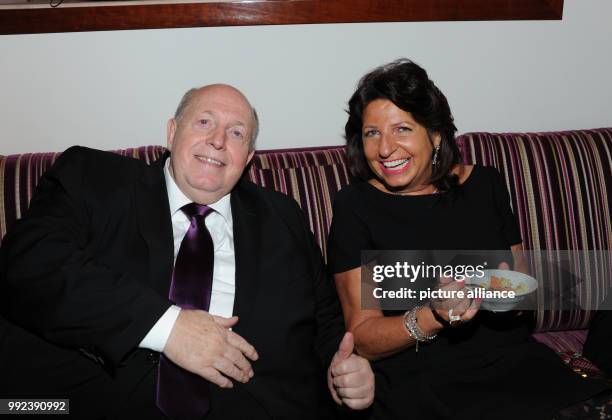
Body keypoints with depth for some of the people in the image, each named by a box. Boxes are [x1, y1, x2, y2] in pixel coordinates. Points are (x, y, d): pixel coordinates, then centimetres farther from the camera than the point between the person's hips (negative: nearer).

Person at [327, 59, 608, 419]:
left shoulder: (485, 183, 9)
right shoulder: (356, 206, -2)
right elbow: (362, 338, -4)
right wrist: (432, 317, -21)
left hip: (514, 361, 5)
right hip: (421, 382, -4)